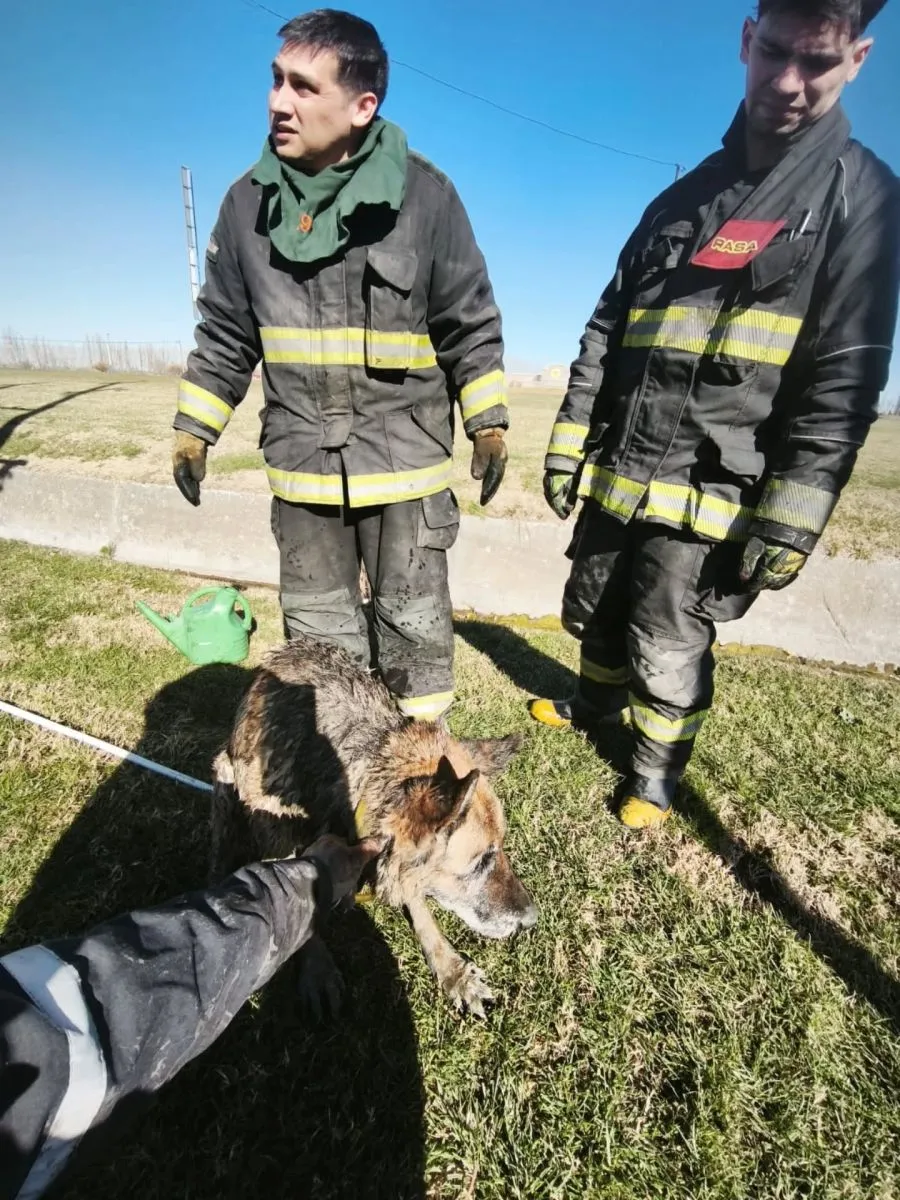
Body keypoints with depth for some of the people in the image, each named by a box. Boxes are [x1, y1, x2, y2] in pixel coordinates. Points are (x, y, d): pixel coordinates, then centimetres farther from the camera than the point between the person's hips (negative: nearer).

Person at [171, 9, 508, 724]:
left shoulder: (424, 195, -6)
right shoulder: (252, 201, 3)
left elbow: (471, 323, 1)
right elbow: (225, 331, 11)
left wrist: (488, 421, -2)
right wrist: (194, 428, 10)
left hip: (405, 460, -3)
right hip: (301, 461, 4)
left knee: (414, 624, 9)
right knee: (316, 629, 15)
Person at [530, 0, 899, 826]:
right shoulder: (684, 197, 14)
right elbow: (607, 331, 11)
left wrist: (788, 522, -16)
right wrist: (568, 445, 5)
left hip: (710, 494, -5)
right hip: (618, 474, 5)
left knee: (667, 653, 2)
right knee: (594, 616, 18)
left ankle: (658, 769, 29)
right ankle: (596, 706, 46)